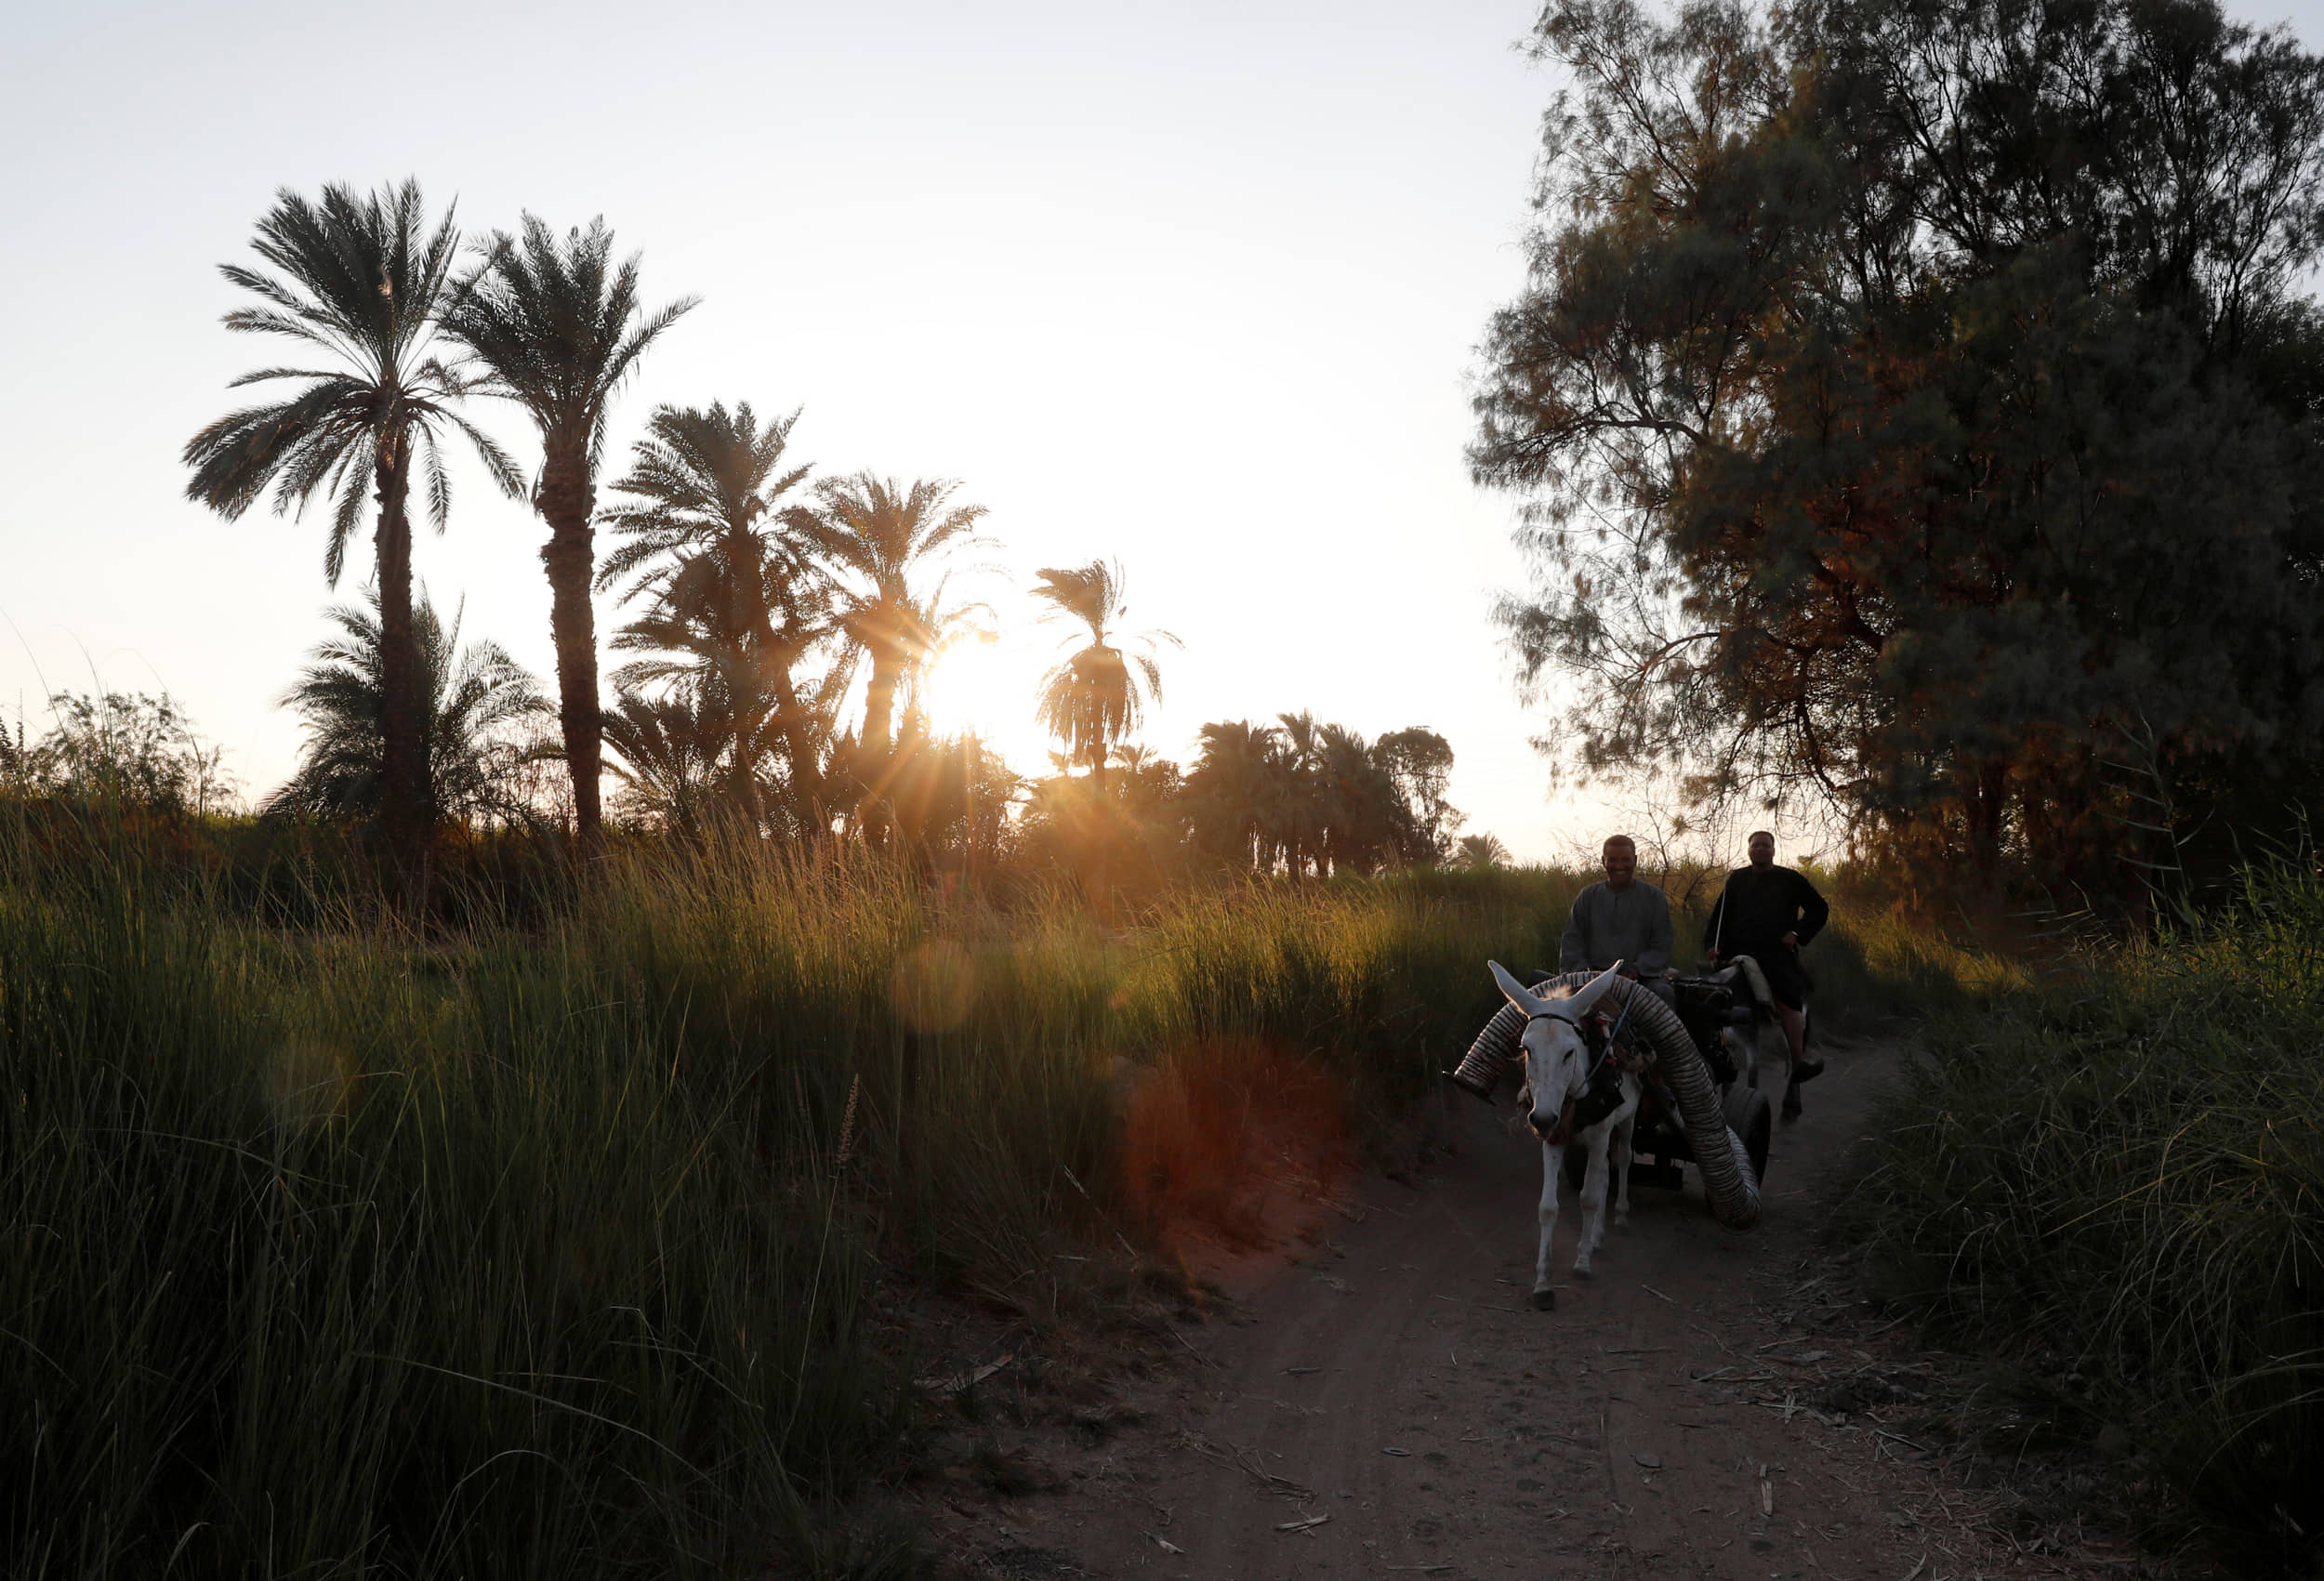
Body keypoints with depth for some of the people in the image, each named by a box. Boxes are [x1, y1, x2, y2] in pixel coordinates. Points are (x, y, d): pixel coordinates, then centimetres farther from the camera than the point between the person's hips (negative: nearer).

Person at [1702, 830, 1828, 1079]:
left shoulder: (1790, 879, 13)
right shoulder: (1737, 879, 20)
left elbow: (1819, 909, 14)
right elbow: (1720, 914, 18)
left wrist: (1798, 934, 1)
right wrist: (1712, 944, 3)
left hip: (1777, 954, -3)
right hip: (1738, 951, 3)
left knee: (1788, 1003, -19)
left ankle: (1799, 1060, -17)